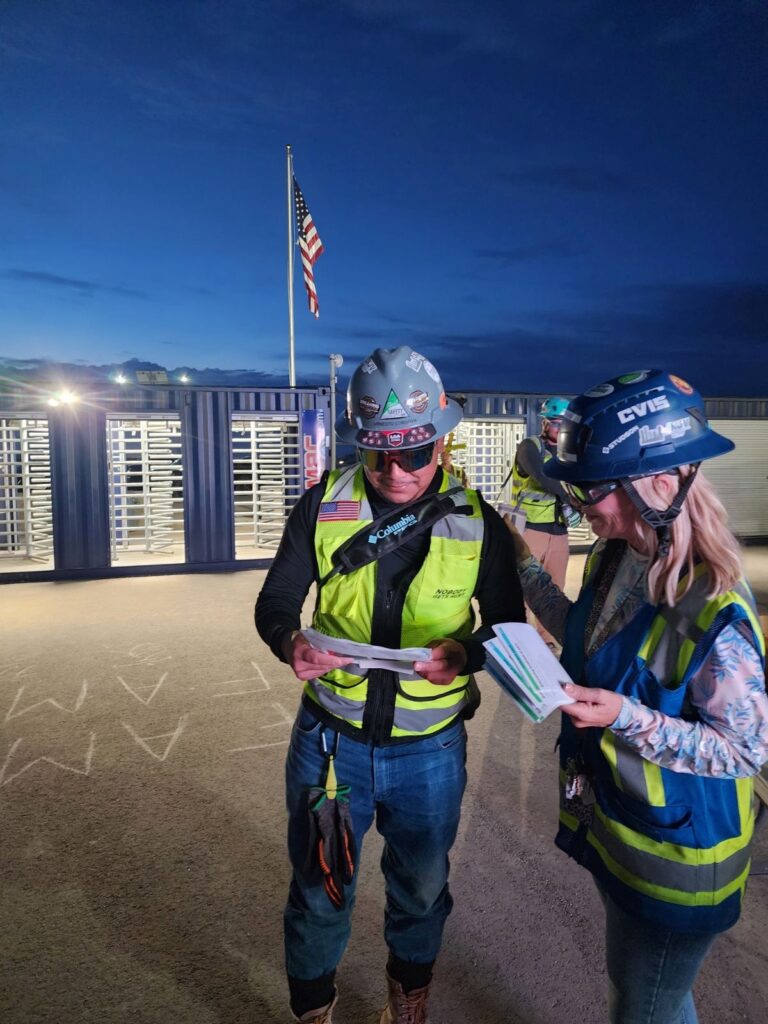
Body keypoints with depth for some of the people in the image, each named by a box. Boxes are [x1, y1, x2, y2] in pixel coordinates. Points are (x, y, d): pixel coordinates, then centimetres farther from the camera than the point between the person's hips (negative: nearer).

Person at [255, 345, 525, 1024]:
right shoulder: (324, 504, -10)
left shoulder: (477, 523, -9)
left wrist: (466, 652, -23)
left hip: (431, 747, 1)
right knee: (318, 890, 18)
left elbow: (509, 625, -2)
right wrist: (291, 642, -26)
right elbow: (275, 600, -3)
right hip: (330, 738, 0)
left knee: (421, 887, 23)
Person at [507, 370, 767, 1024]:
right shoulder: (617, 558, -9)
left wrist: (626, 718, -32)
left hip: (676, 851, -7)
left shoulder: (713, 613, -31)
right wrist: (526, 570, 0)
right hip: (614, 822, 7)